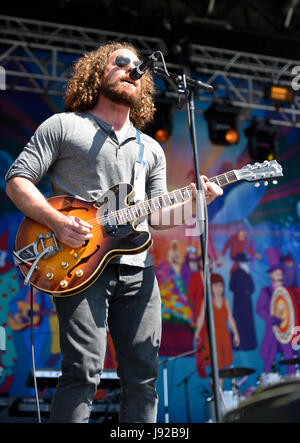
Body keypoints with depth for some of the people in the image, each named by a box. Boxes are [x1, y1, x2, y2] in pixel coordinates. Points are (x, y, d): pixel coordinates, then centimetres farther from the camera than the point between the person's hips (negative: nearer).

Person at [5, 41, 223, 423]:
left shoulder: (151, 149, 22)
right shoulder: (62, 126, 7)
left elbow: (156, 216, 19)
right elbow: (17, 179, 1)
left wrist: (191, 203, -1)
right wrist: (57, 221, -14)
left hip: (137, 270, 5)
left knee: (143, 376, 4)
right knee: (83, 371, -13)